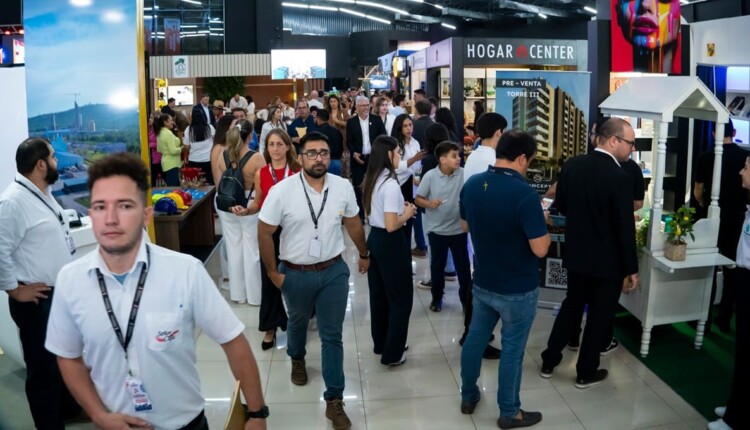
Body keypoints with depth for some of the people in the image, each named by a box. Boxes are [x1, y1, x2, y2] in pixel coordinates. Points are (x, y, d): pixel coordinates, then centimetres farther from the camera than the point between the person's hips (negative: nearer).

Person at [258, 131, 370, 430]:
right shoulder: (281, 191, -18)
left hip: (334, 271, 1)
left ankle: (334, 401, 16)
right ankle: (297, 360, 59)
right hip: (296, 274, -1)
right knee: (297, 323, 26)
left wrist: (364, 254, 17)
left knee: (332, 336, 5)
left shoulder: (343, 187, -9)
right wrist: (273, 272, -7)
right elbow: (264, 233, -10)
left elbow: (353, 223, 7)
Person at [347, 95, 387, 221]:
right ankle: (359, 214, 11)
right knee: (358, 187, 3)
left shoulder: (377, 119, 3)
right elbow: (349, 141, 1)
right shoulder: (351, 122, 2)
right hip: (358, 159, 0)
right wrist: (354, 153, -15)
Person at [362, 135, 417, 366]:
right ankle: (392, 353, 13)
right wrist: (407, 213, -8)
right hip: (390, 243, -9)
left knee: (379, 294, 19)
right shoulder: (390, 184, -22)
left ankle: (381, 344, 33)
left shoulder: (371, 180, 6)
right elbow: (391, 225, -25)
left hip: (374, 238, 9)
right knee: (401, 298, 5)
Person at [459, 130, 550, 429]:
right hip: (517, 290, -6)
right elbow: (540, 249, -24)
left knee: (475, 338, 21)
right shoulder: (524, 194, -26)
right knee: (512, 349, 10)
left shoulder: (472, 184, -5)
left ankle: (468, 396, 38)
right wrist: (543, 224, -6)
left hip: (482, 282, 6)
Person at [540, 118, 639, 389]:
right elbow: (625, 229, -19)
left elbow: (560, 206, 8)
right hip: (607, 260, -5)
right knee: (600, 314, 11)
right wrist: (631, 269, -9)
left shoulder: (571, 165, -4)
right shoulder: (620, 178, -22)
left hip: (576, 254, 6)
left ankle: (549, 361, 29)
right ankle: (586, 372, 24)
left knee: (571, 304, 22)